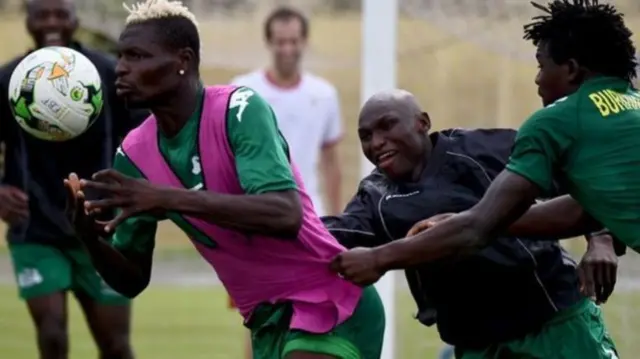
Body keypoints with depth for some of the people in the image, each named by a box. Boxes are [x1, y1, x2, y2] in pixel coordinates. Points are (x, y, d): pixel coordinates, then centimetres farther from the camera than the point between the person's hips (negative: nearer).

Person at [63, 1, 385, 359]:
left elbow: (286, 216, -33)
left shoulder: (239, 109, -18)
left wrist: (169, 198, -36)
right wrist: (91, 237, -17)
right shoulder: (134, 153, 0)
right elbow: (132, 279, 5)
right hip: (268, 321, 7)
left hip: (331, 305, -7)